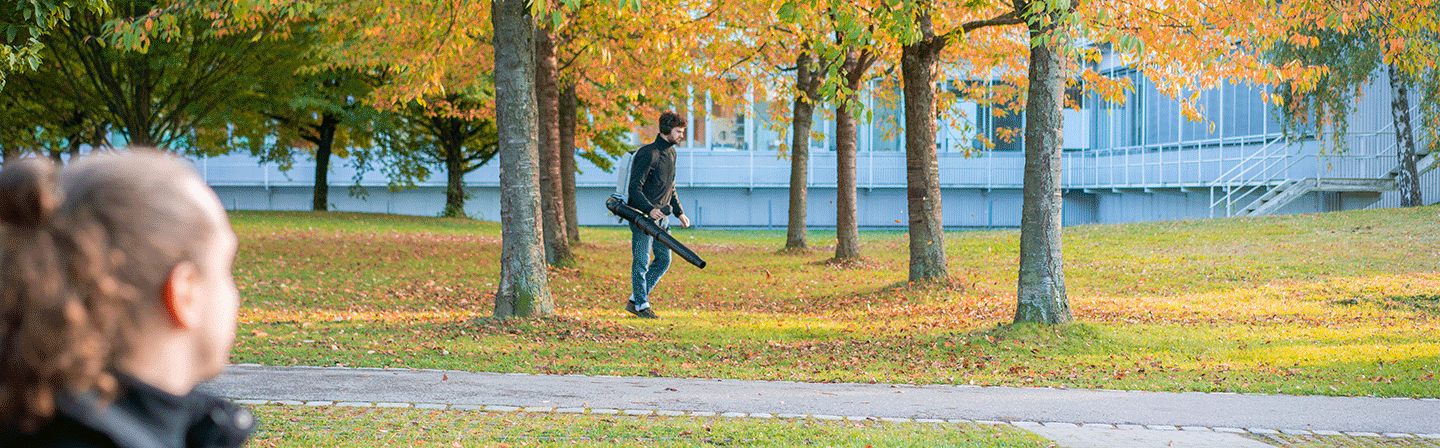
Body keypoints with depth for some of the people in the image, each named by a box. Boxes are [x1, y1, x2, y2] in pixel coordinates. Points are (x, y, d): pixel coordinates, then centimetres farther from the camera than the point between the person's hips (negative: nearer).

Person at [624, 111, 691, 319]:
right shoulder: (648, 154, -15)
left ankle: (635, 301, 16)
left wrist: (679, 212, 22)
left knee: (664, 259, 8)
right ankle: (641, 305, 7)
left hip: (661, 215, 9)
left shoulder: (670, 152, 14)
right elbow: (635, 187, -19)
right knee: (641, 262, -2)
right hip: (642, 216, -9)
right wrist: (649, 209, -31)